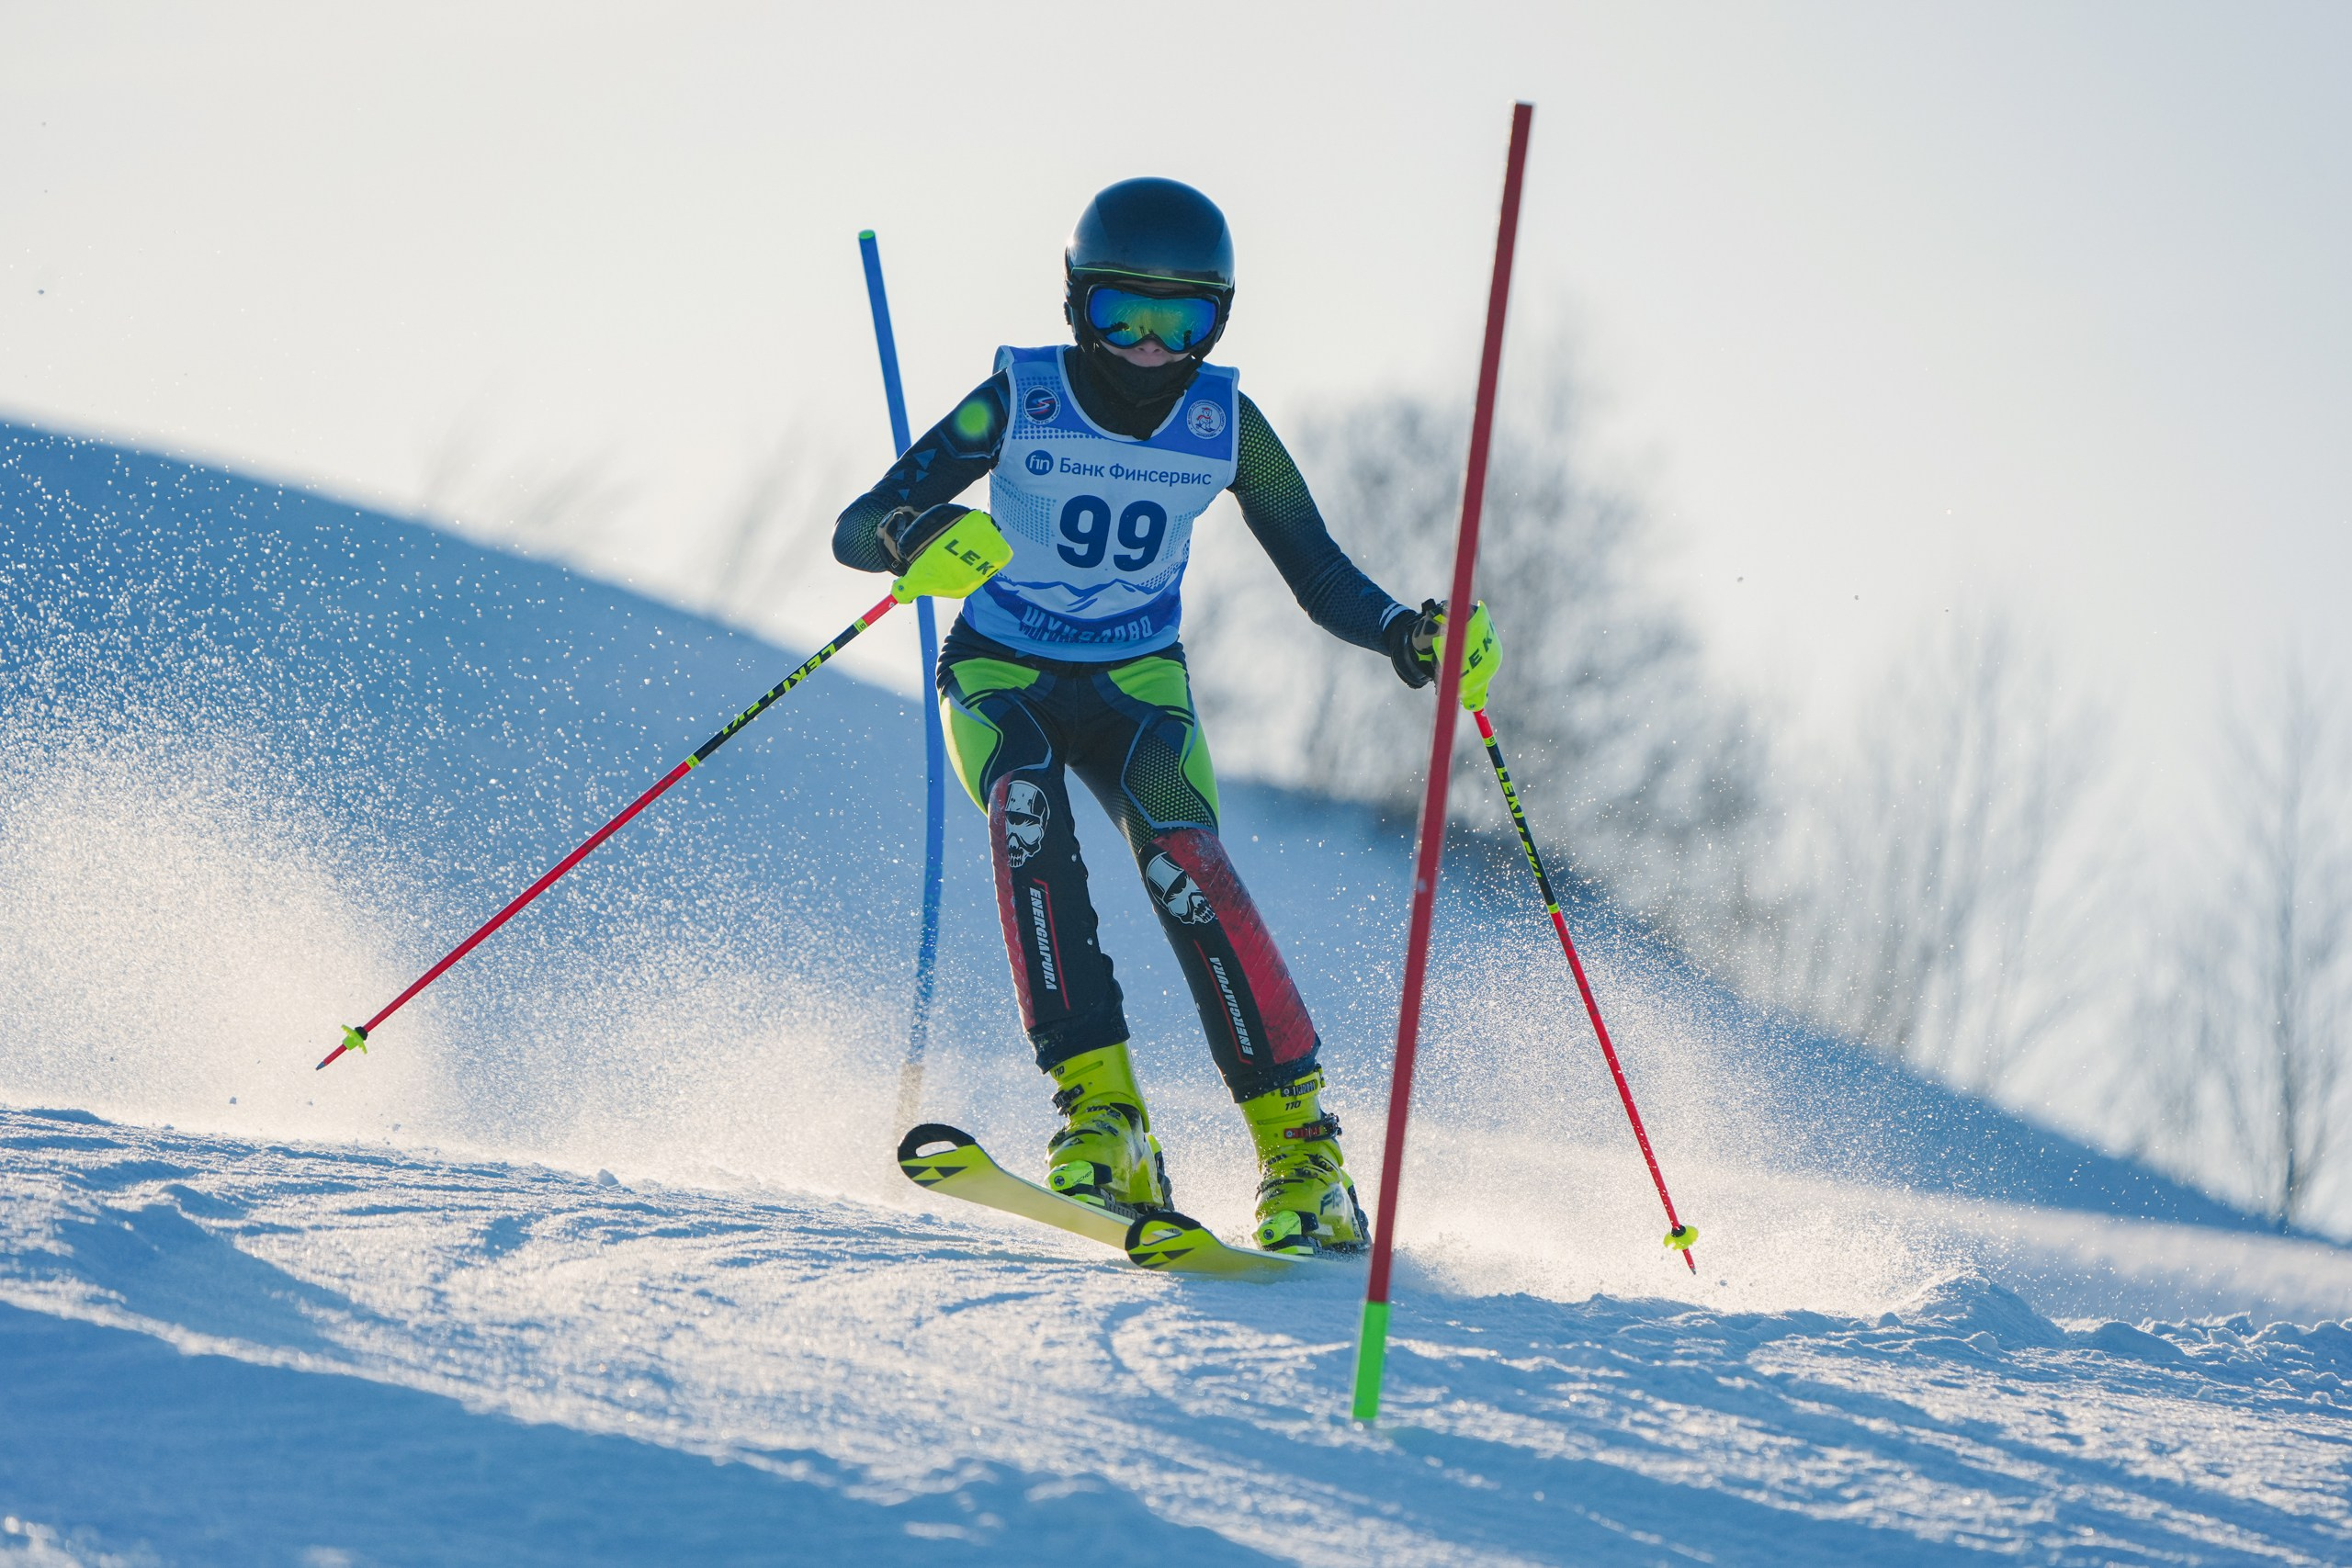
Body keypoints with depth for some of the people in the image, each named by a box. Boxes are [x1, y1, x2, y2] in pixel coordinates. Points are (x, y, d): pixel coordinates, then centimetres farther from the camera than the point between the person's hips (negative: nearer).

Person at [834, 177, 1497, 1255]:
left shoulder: (1227, 426, -9)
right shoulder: (1018, 401, -16)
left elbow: (1322, 580, -2)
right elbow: (854, 530, -21)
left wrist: (1410, 638, -23)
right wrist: (916, 536, -44)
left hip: (1137, 683, 1)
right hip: (1001, 677, -1)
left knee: (1180, 855, -27)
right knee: (1026, 808, -34)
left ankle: (1301, 1152, -24)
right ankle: (1100, 1113, -37)